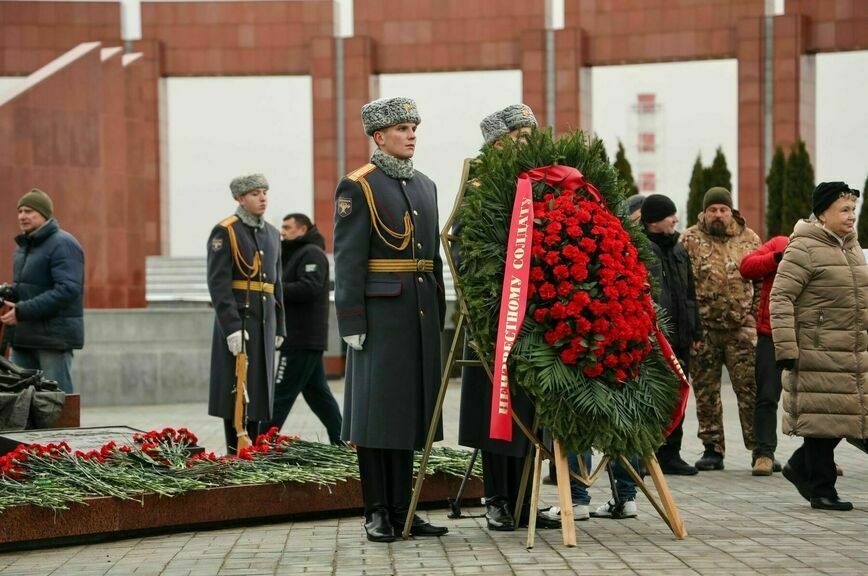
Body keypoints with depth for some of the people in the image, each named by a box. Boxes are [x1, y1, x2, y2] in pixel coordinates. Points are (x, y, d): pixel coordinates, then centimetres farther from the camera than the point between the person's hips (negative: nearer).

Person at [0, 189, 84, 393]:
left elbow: (68, 290, -21)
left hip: (54, 337, -8)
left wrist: (22, 311, -22)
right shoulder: (24, 246, 19)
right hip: (24, 338, 8)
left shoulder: (62, 244, -11)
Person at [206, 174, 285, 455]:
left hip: (263, 319, 7)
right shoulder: (224, 232, -8)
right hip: (236, 318, -7)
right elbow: (218, 283, -15)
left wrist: (279, 326, 14)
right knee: (236, 387, -5)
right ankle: (235, 453, 0)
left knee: (258, 386, 8)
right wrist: (232, 327, -22)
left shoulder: (271, 234, 13)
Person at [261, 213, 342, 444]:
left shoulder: (311, 254, -9)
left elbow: (308, 288, -23)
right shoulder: (295, 254, 23)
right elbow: (290, 288, 20)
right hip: (306, 338, 10)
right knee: (317, 392, 12)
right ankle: (340, 441, 14)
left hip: (302, 339, -10)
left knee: (281, 394, -9)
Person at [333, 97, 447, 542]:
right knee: (376, 413, -2)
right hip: (380, 313, -7)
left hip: (421, 315, 7)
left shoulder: (426, 186, 16)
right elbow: (348, 261, -10)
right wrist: (351, 322, -15)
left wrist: (438, 316, 16)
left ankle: (402, 510, 15)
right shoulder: (357, 187, -5)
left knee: (410, 410, 9)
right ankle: (377, 513, 4)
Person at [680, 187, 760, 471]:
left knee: (751, 388, -3)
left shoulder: (749, 239, 8)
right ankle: (713, 449, 14)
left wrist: (756, 313, 8)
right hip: (703, 329, 0)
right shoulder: (689, 240, 1)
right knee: (706, 391, 5)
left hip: (741, 327, 0)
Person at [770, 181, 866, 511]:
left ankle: (800, 466, 25)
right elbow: (780, 297, -14)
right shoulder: (804, 248, -10)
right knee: (823, 419, -5)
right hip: (817, 352, -8)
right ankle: (822, 490, 6)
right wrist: (785, 348, -19)